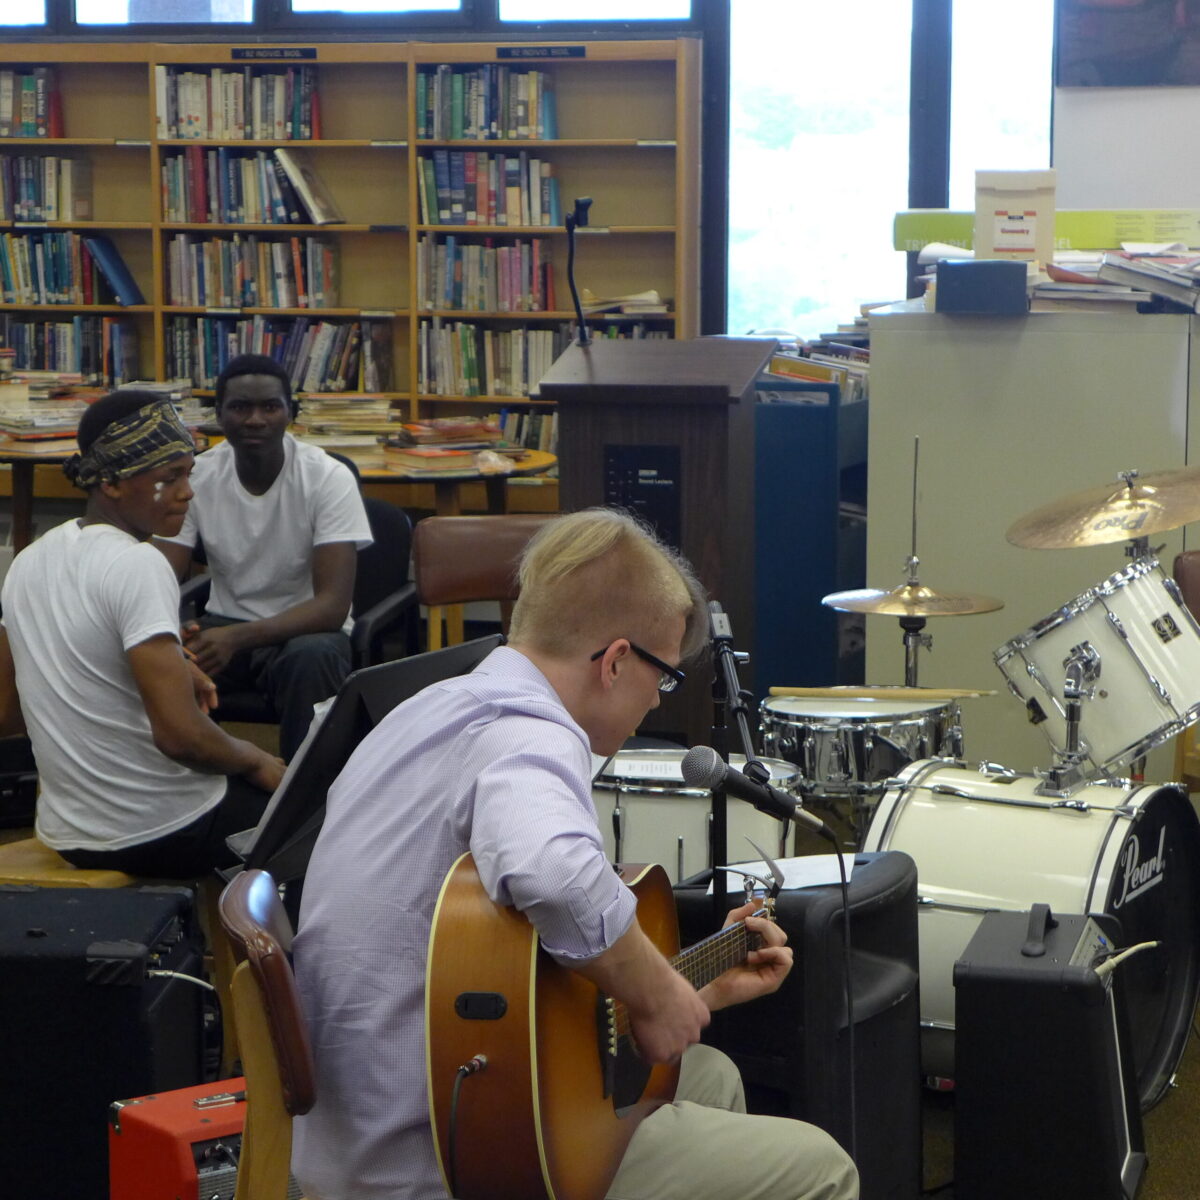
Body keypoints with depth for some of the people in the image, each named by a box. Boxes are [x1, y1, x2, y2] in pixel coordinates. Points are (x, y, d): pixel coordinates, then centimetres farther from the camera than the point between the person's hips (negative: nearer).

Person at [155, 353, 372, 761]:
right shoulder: (196, 477, -7)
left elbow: (333, 606, -22)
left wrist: (237, 638, -38)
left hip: (306, 628, -3)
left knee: (311, 657, -37)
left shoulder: (329, 479, -16)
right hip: (225, 623, 3)